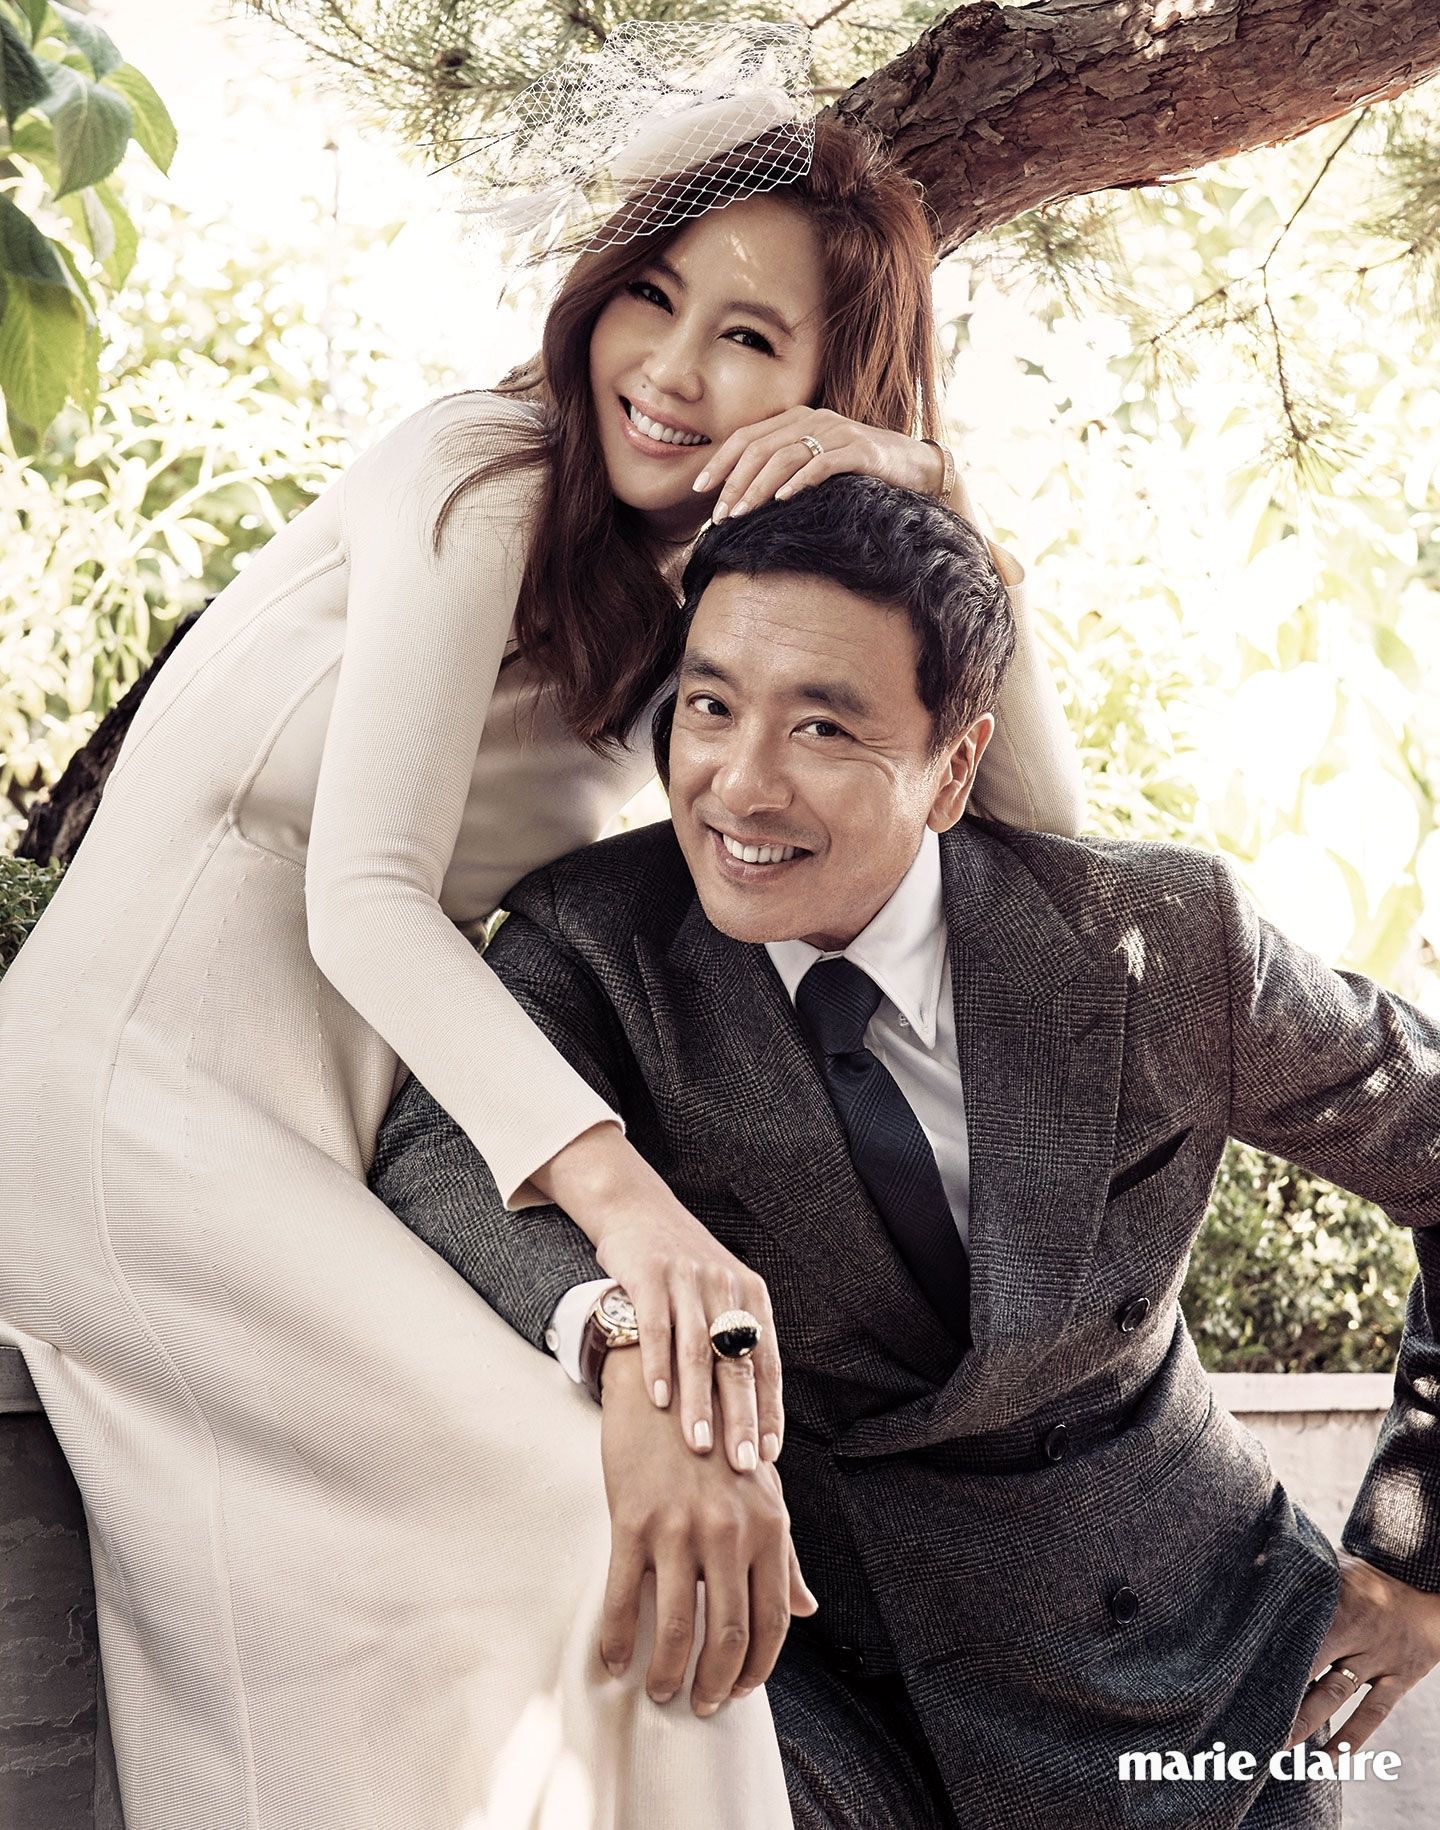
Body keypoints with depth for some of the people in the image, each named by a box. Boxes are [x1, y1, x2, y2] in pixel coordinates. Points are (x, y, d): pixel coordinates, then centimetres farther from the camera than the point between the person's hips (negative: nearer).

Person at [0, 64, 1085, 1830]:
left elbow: (1039, 826, 4)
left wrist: (928, 518, -9)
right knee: (607, 1518, -14)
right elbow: (364, 893, -19)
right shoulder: (486, 476, -10)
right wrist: (615, 1189, -32)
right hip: (144, 1098, -7)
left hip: (326, 1133, 8)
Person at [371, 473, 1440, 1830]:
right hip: (803, 1625, 0)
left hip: (1172, 1658, 1)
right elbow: (442, 1154, -31)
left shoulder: (1159, 941, -12)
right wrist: (632, 1344, -52)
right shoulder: (599, 940, -13)